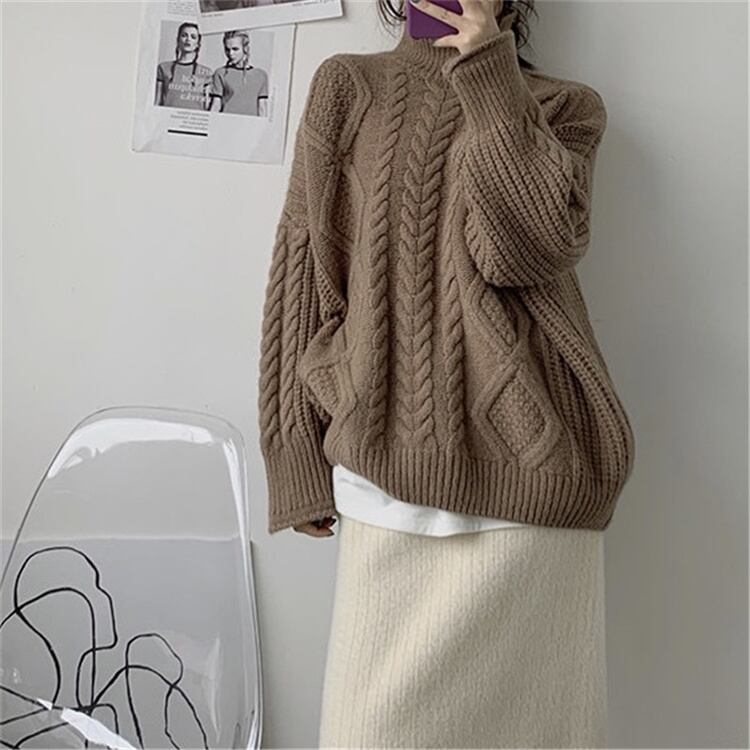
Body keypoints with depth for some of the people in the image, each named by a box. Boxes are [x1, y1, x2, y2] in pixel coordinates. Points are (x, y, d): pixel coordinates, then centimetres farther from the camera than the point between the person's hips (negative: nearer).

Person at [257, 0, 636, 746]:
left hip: (534, 461, 1)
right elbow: (302, 272, 6)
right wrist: (296, 457, 0)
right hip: (394, 460, 0)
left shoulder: (566, 106, 14)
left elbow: (526, 247, -6)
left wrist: (489, 74, -1)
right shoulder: (348, 86, 12)